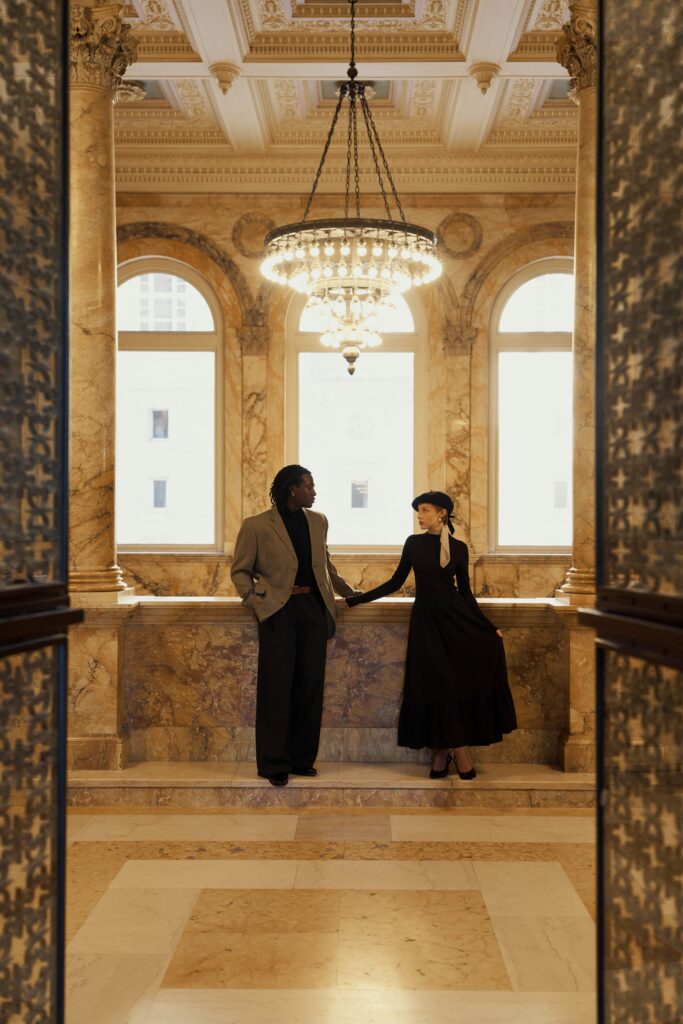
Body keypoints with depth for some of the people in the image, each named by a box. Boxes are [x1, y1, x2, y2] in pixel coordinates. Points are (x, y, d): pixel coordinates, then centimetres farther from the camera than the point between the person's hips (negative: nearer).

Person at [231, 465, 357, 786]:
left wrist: (348, 592, 29)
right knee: (277, 687, -1)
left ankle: (302, 759, 16)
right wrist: (255, 599, -9)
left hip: (314, 607, 5)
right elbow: (240, 571, 4)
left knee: (311, 684, 5)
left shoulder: (318, 522, 14)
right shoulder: (256, 526, -1)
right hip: (279, 610, -5)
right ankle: (274, 764, 8)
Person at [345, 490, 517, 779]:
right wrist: (355, 599, 5)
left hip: (455, 616, 1)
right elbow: (396, 582, 9)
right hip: (425, 619, 0)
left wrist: (488, 627, 4)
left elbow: (465, 592, 9)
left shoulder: (458, 548, 4)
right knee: (439, 684, -6)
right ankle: (459, 751, 8)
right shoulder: (414, 543, 5)